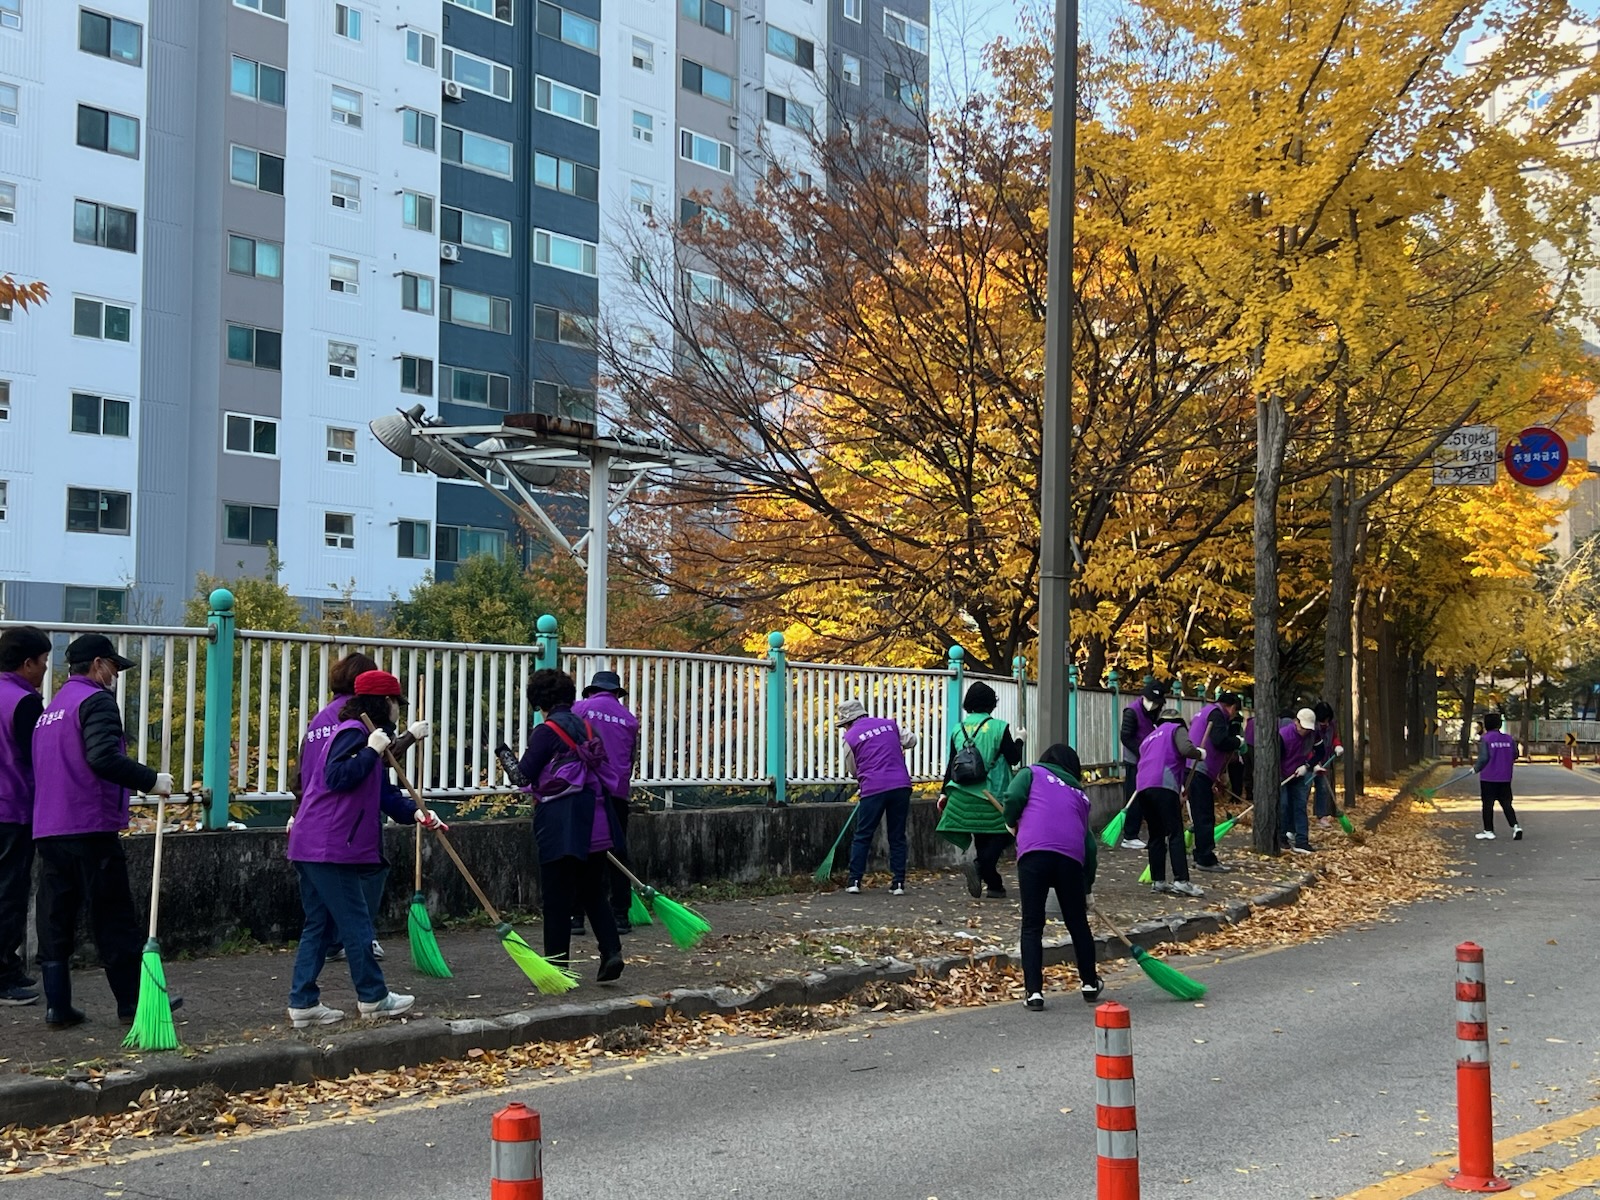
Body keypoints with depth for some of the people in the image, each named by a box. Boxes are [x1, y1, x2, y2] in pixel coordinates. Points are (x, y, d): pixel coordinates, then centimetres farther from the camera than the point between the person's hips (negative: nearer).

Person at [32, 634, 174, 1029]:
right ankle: (133, 1003, 6)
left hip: (47, 830, 8)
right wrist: (151, 781, -16)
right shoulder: (96, 700, -7)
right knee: (115, 920, 0)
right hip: (91, 829, -8)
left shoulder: (50, 710, 20)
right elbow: (103, 757, -23)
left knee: (54, 921, 8)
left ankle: (57, 1007, 8)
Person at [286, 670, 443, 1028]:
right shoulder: (353, 733, -12)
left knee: (320, 925, 11)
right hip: (331, 848, -11)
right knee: (355, 922, -1)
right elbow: (336, 777, -25)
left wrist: (414, 812, 4)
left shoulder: (363, 735, 21)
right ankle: (373, 998, 8)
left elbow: (384, 792, 19)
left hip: (314, 847, 11)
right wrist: (371, 751, -21)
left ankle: (303, 1004, 13)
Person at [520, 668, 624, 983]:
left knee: (557, 896, 2)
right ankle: (612, 952, 4)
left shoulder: (546, 731, -10)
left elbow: (526, 772, -10)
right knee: (593, 891, 15)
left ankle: (557, 964, 7)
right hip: (592, 820, 6)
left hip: (559, 820, -6)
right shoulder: (586, 727, 10)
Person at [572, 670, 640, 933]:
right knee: (618, 854, 11)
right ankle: (620, 917, 10)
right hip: (617, 792, 3)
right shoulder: (629, 719, 13)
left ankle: (576, 917, 1)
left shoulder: (580, 709, 2)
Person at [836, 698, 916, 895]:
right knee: (897, 836, 10)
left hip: (873, 789, -3)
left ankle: (855, 881, 5)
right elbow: (910, 740, 18)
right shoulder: (890, 724, 10)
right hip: (901, 786, 3)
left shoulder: (851, 737, 2)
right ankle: (898, 882, 7)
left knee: (863, 836, 8)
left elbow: (853, 770, 12)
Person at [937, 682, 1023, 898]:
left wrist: (945, 793, 14)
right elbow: (1014, 758, -5)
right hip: (993, 796, -4)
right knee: (999, 836, 4)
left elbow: (951, 764, 7)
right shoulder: (999, 728, -9)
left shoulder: (958, 730, 4)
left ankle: (995, 885, 13)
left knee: (981, 840, 14)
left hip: (964, 796, 5)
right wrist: (1019, 741, 13)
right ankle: (978, 865, -23)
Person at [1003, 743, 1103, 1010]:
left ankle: (1034, 991, -3)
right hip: (1071, 857, 3)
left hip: (1034, 851, -3)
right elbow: (1089, 842, 24)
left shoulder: (1032, 773, 20)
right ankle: (1090, 984, 31)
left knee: (1032, 926, 3)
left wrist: (1012, 823, 22)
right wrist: (1087, 886, 31)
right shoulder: (1079, 793, 28)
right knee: (1078, 923, 18)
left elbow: (1012, 798, 0)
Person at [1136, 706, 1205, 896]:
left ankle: (1157, 881, 11)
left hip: (1143, 787, 7)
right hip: (1164, 785, -7)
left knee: (1156, 836, 12)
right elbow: (1185, 749, -11)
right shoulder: (1176, 729, 12)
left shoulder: (1150, 737, 32)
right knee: (1176, 834, -8)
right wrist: (1199, 754, 11)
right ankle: (1181, 881, -16)